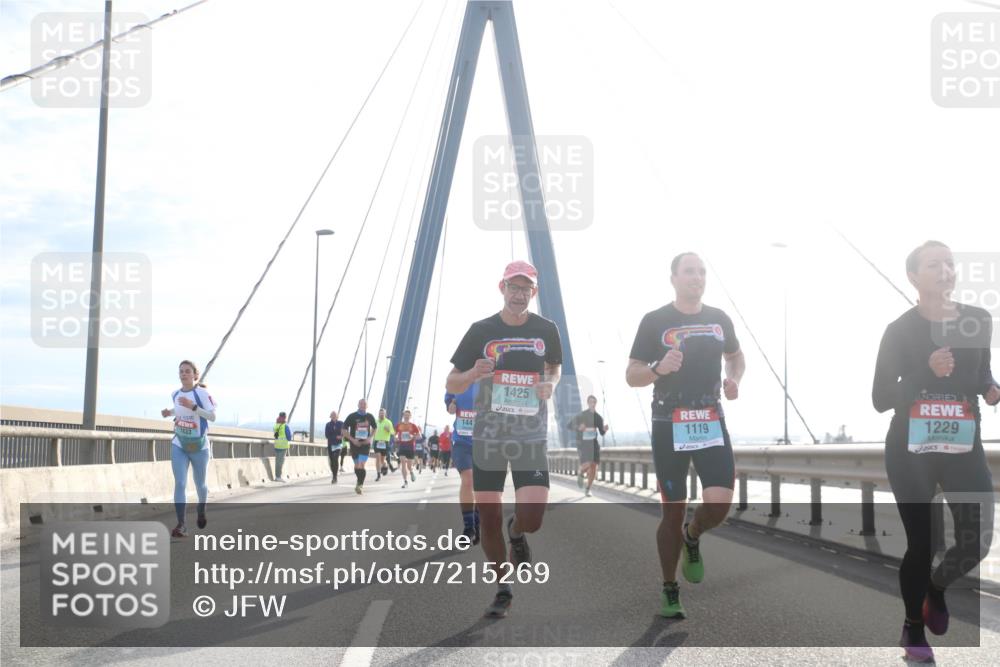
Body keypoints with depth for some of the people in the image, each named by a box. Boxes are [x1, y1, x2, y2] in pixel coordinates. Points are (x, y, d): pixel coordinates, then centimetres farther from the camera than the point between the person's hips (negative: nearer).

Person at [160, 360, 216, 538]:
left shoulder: (202, 393, -14)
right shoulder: (175, 394, 3)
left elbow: (212, 416, -18)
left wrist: (193, 406, -28)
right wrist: (169, 412, 1)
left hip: (199, 446, -3)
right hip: (178, 445, 3)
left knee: (200, 484, 13)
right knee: (179, 483, -11)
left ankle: (201, 510, 44)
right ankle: (181, 524, -12)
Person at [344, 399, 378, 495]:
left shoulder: (370, 417, 2)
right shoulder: (352, 416, -5)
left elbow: (374, 428, 18)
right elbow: (344, 430, -2)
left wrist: (370, 438, 0)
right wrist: (352, 439, -13)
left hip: (365, 444, 0)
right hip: (355, 443, 0)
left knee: (362, 465, -14)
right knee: (357, 465, 10)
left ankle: (359, 485, -14)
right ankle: (360, 482, 32)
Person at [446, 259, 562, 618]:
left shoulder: (546, 330, 2)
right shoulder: (482, 330, -2)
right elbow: (452, 384, 2)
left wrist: (550, 383, 0)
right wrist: (473, 374, -19)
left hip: (531, 437, 0)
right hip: (488, 437, 0)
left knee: (532, 518, -13)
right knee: (489, 518, 1)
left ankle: (516, 533, 26)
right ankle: (503, 589, 22)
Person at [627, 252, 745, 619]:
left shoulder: (719, 319, 8)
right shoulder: (655, 321, -4)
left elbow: (736, 356, 26)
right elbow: (631, 376, -3)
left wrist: (733, 379, 4)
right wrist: (658, 368, -23)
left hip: (711, 422, 3)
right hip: (669, 425, -3)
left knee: (719, 503, -13)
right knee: (673, 509, 1)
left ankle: (692, 539, 22)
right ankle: (669, 590, 17)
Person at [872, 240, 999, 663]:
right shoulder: (900, 330, -7)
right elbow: (881, 399, -9)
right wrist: (926, 372, -22)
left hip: (964, 447, 3)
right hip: (910, 450, -3)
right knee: (920, 544, 0)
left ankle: (937, 587, 30)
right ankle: (913, 631, 25)